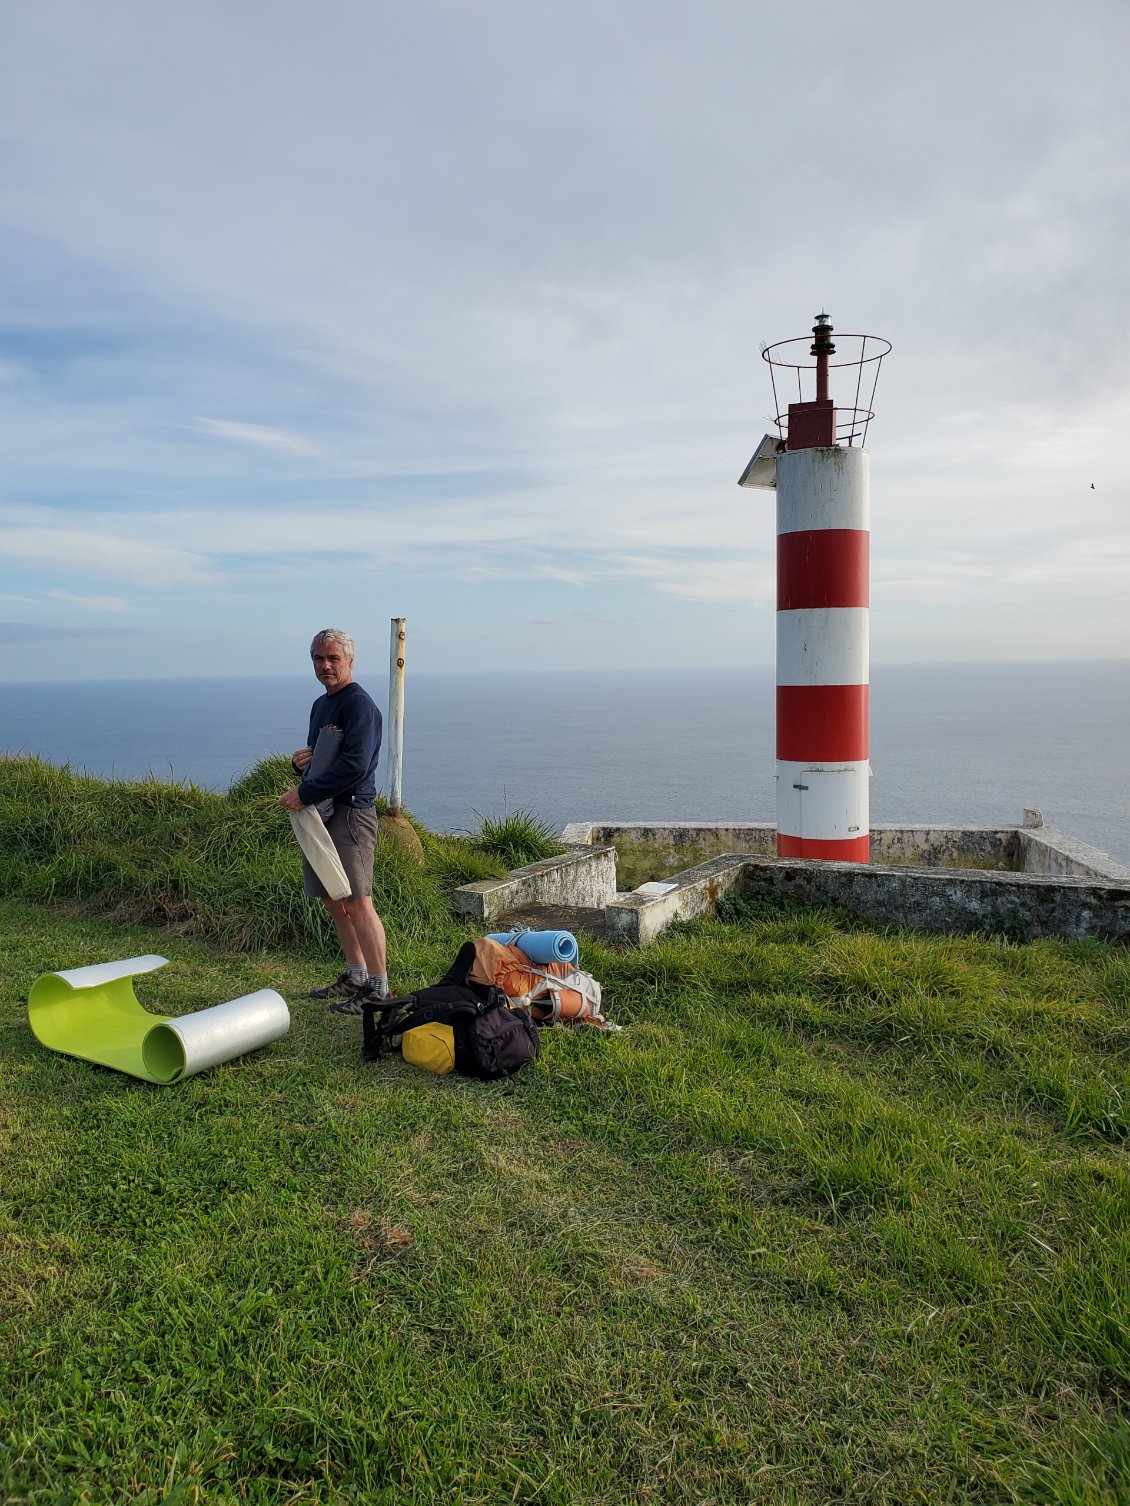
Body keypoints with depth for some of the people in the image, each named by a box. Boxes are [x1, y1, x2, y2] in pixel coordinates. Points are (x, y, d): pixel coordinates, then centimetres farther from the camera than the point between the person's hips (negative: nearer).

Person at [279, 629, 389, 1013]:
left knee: (357, 902, -10)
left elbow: (354, 766, -21)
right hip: (320, 813, 10)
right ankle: (355, 976, 25)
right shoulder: (320, 705, 19)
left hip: (350, 813, -10)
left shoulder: (359, 705, -10)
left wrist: (304, 793, -18)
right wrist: (300, 762, 5)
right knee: (332, 899, 13)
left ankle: (379, 988, -4)